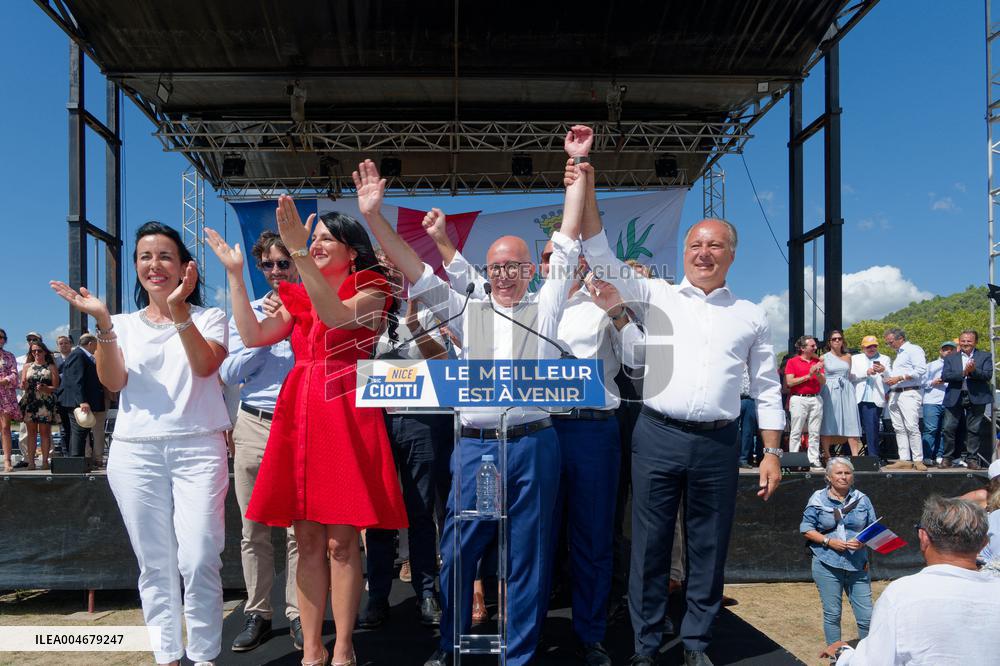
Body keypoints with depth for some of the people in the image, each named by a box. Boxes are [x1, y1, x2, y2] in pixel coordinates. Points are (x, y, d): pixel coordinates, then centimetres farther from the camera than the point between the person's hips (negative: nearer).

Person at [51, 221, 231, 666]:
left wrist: (179, 310, -22)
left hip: (197, 448, -2)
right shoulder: (124, 325, 14)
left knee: (198, 560, -10)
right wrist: (102, 323, -12)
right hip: (135, 452, 3)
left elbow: (205, 365, -11)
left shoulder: (208, 318, 8)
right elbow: (114, 382, 0)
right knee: (154, 564, 6)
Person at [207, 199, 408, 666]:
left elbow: (336, 315, -20)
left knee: (341, 541, -2)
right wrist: (235, 274, 6)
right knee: (308, 540, 6)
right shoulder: (298, 298, 18)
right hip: (298, 415, 5)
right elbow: (252, 335, 8)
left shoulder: (370, 293, 2)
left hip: (346, 414, -5)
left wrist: (299, 251, -27)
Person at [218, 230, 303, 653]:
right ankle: (257, 614, 17)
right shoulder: (247, 313, 12)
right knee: (254, 530, 6)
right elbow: (230, 373, 3)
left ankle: (298, 615, 10)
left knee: (299, 528, -1)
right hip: (254, 427, 2)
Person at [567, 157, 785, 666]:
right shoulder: (657, 297, 8)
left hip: (717, 443, 1)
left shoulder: (751, 317, 11)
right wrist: (586, 196, -14)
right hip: (658, 437, -1)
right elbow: (604, 262, -4)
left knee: (708, 548, 9)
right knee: (649, 545, 4)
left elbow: (767, 390, 13)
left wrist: (772, 453, 6)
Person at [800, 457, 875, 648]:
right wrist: (829, 541, -11)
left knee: (866, 616, 1)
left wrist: (863, 542, -10)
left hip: (857, 566, 2)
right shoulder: (818, 499, 0)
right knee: (832, 615, 6)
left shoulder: (862, 499, 6)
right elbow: (806, 529, 2)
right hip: (827, 566, -2)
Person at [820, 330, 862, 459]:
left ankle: (855, 456, -4)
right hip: (829, 392, -3)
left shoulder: (847, 357, 14)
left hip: (846, 391, 3)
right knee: (828, 424, -2)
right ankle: (826, 455, 3)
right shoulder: (824, 358, 4)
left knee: (851, 423, -3)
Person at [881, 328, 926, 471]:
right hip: (895, 394, 9)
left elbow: (921, 370, -14)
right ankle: (904, 460, 4)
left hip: (909, 393, -9)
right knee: (899, 428, 4)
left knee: (912, 427, -13)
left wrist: (899, 378, -14)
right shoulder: (898, 354, 25)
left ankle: (918, 460, -10)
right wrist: (889, 392, 17)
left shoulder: (914, 350, -2)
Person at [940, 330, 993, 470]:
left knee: (973, 430, 3)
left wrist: (974, 371, -24)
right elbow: (944, 376, -4)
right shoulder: (951, 358, 10)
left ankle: (972, 459, 11)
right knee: (948, 428, 0)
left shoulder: (985, 356, 7)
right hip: (954, 398, 1)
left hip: (976, 397, -1)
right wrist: (963, 372, -17)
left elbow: (988, 375, -6)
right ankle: (947, 457, 11)